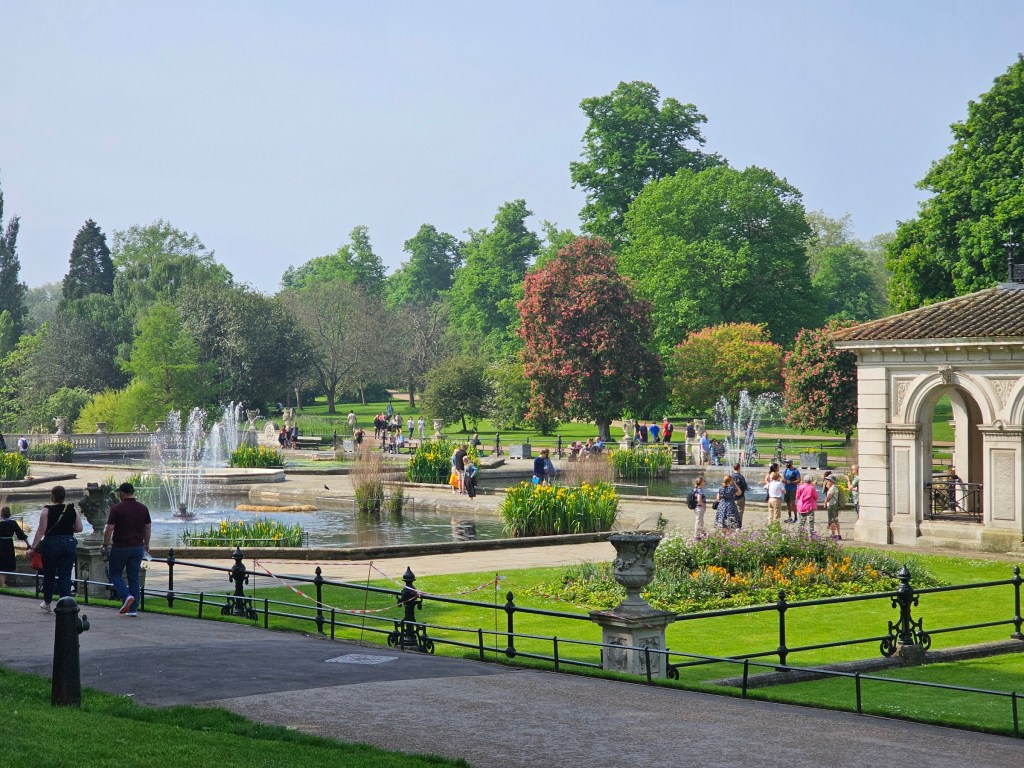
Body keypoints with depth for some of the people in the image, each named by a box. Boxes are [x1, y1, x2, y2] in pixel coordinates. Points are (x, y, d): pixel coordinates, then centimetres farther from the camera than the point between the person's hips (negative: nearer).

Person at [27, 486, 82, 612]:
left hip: (50, 544, -2)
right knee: (65, 575, 3)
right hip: (69, 544, 2)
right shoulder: (73, 510, 1)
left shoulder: (47, 510, -8)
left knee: (48, 574, 15)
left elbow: (41, 531, -10)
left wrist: (33, 547, -6)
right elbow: (79, 529, 4)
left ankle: (47, 602, 28)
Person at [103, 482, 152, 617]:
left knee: (115, 573, 12)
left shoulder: (117, 508, -11)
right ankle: (133, 608, 6)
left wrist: (105, 545, 1)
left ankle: (126, 596, -11)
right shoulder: (143, 508, 4)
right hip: (138, 547, 4)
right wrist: (146, 545, 21)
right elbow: (148, 528, 9)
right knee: (134, 577, 9)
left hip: (120, 547, -4)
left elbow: (109, 529, -12)